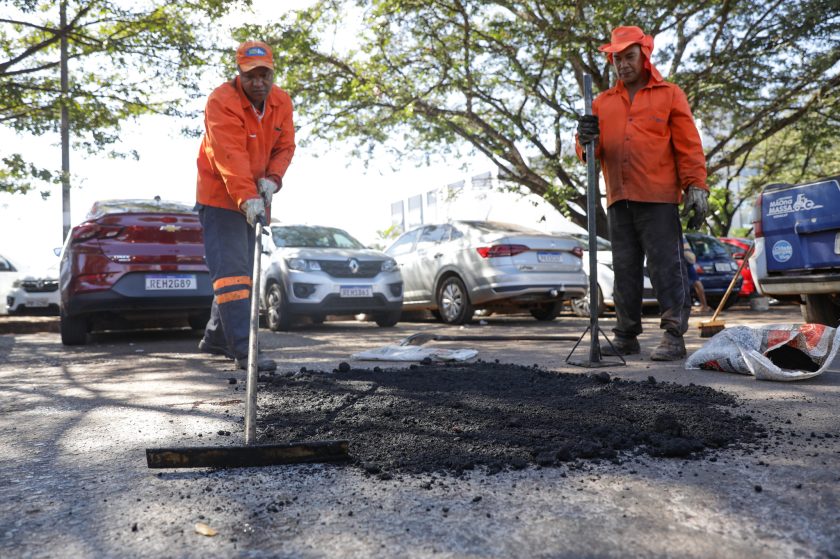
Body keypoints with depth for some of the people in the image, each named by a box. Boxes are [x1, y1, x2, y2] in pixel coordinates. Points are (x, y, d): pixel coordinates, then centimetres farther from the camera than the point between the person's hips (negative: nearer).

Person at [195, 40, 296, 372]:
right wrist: (247, 199, -42)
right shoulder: (222, 102, -20)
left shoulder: (282, 102, 1)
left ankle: (216, 339, 30)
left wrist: (272, 179, -19)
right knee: (231, 271, -13)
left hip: (254, 199, 8)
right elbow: (230, 157, -31)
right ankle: (244, 350, -15)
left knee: (242, 271, 15)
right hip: (221, 198, -7)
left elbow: (285, 146, 0)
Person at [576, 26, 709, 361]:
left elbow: (689, 146, 4)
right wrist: (587, 140, -12)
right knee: (625, 270, 7)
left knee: (666, 267, -5)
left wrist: (696, 187, -6)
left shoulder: (670, 95, 10)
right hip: (618, 199, 4)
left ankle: (673, 336, 0)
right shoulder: (602, 103, 18)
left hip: (659, 198, -4)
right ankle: (626, 336, 14)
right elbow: (589, 153, 12)